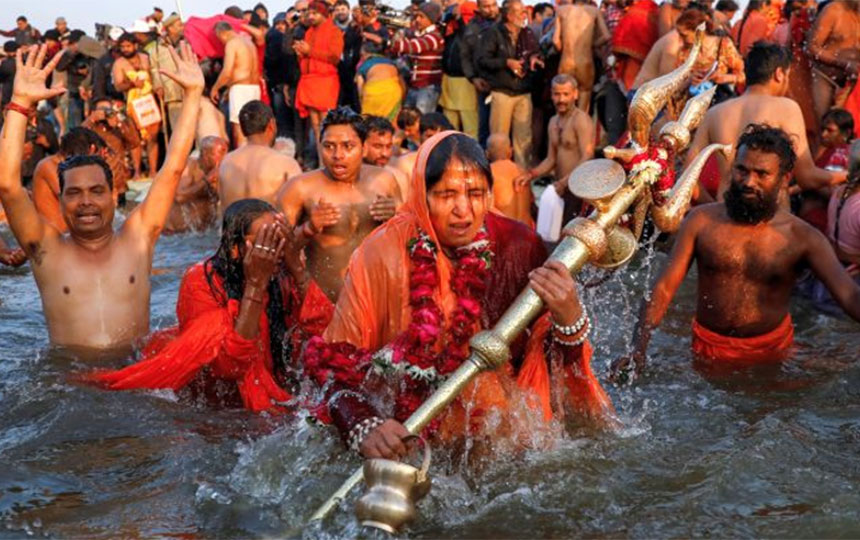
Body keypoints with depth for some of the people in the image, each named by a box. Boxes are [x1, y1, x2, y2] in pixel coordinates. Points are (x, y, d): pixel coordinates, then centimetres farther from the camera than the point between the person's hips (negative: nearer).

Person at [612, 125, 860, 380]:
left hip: (771, 350, -1)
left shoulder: (803, 238, -10)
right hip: (709, 349, 1)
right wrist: (638, 349, -22)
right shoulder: (701, 221, -7)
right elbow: (664, 287, -9)